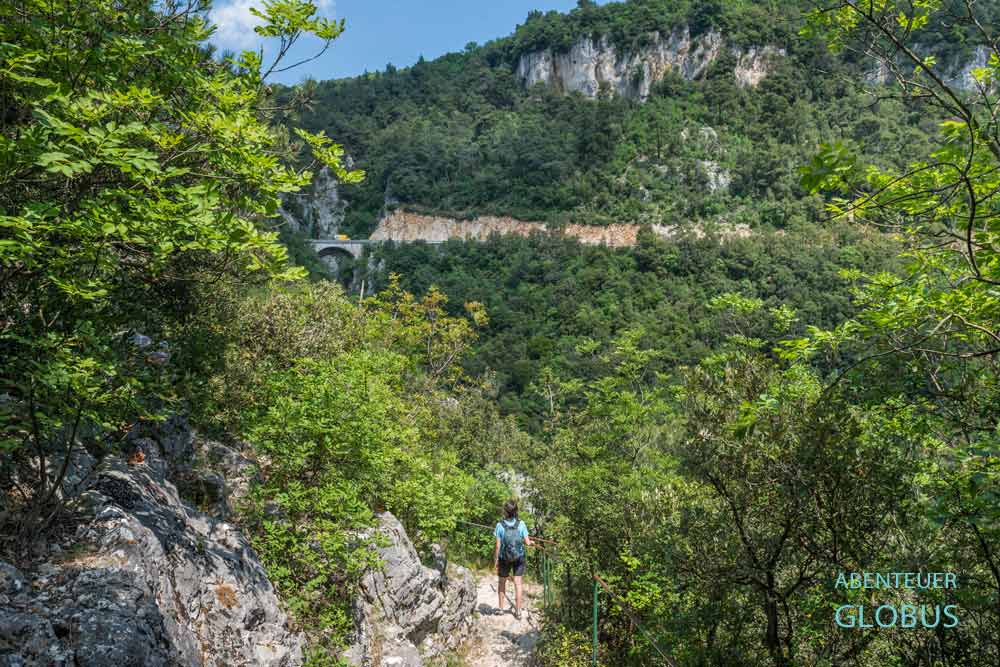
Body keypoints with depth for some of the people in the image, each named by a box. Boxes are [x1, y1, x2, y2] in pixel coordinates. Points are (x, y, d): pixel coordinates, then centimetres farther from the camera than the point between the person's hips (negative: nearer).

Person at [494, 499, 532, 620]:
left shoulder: (500, 525, -15)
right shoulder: (521, 524, -12)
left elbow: (498, 546, -12)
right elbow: (527, 543, -10)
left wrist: (495, 560, -2)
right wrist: (530, 542, 13)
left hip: (504, 558, -1)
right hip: (519, 557, 1)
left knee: (502, 582, 19)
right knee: (517, 583, 8)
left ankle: (500, 608, 29)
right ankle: (518, 611, 11)